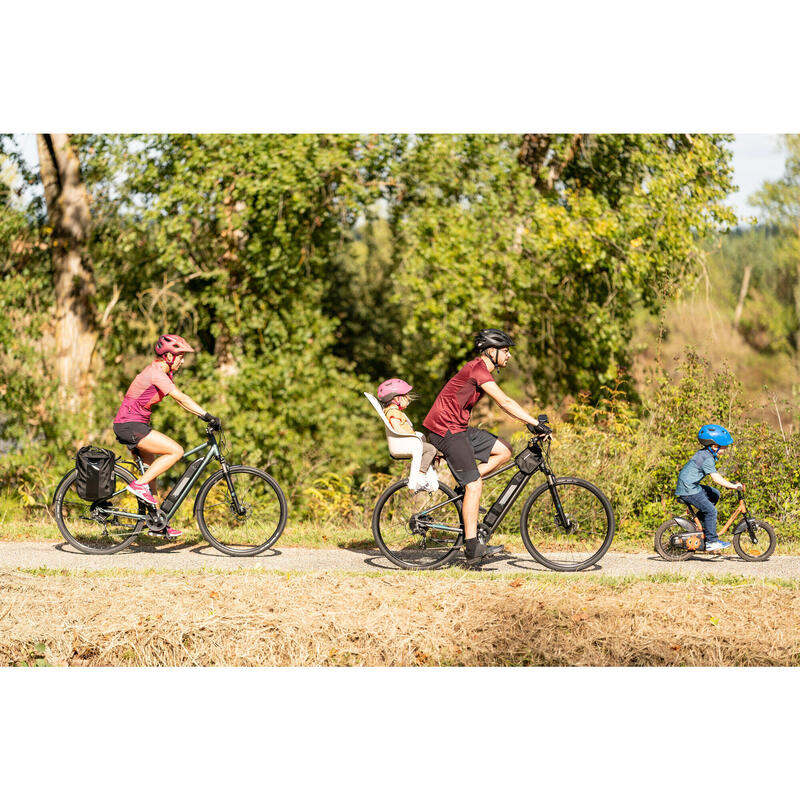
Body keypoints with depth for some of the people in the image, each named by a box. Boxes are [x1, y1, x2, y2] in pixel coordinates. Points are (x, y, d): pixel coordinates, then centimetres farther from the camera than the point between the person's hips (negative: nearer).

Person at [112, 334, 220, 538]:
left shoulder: (162, 372, 11)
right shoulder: (155, 373, -19)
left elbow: (179, 399, 13)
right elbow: (180, 397, -27)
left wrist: (204, 416, 4)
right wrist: (207, 415, -30)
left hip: (136, 425, 10)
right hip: (129, 426, -10)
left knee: (151, 472, 13)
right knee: (176, 451, -16)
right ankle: (139, 484, -12)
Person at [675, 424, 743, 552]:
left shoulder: (704, 453, 11)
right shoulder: (707, 458, -21)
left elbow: (714, 474, 22)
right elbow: (715, 478, -28)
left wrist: (729, 484, 17)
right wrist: (733, 486, -27)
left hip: (691, 486, 10)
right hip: (688, 490, -10)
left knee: (714, 494, 21)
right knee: (710, 510, -10)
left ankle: (698, 521, 21)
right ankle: (711, 541, -4)